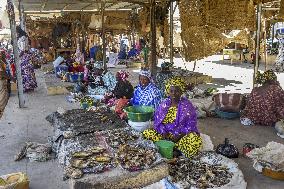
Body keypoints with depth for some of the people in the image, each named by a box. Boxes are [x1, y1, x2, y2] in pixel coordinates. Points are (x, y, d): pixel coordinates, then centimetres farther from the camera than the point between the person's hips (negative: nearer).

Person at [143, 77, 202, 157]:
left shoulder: (187, 106, -6)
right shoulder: (164, 104, 3)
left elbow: (191, 125, -10)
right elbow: (157, 121, 2)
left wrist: (179, 135, -21)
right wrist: (163, 132, -15)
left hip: (182, 134, -4)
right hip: (166, 133, 4)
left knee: (195, 140, -34)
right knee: (146, 133, -15)